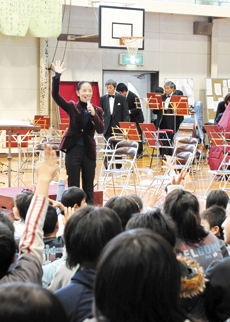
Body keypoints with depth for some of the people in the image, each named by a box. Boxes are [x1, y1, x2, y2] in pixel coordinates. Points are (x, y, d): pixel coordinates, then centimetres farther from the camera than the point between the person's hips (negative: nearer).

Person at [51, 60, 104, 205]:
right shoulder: (72, 107, 0)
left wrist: (93, 114, -19)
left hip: (89, 150, 2)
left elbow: (101, 130, -6)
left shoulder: (97, 110, 5)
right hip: (73, 149, -2)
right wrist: (57, 76, -22)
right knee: (73, 186, 1)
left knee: (89, 187, 8)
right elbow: (56, 95, -12)